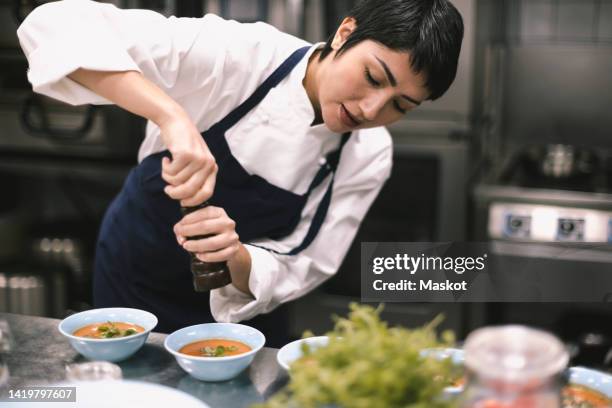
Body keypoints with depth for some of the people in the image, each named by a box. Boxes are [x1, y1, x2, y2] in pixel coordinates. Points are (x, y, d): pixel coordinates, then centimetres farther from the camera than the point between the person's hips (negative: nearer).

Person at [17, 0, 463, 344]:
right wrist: (172, 116, -51)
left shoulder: (369, 157, -20)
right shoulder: (238, 53, -30)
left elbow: (294, 270, -20)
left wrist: (235, 256, -41)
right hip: (134, 271, -1)